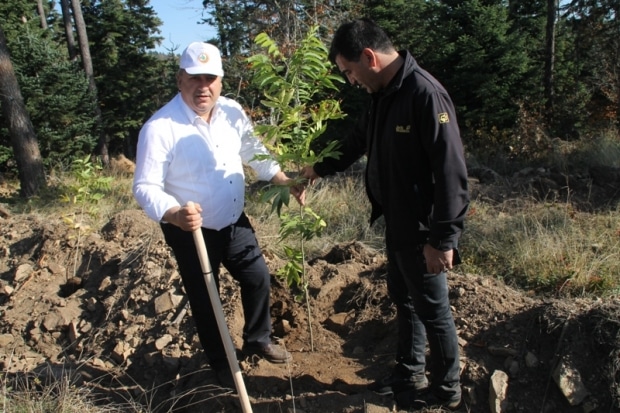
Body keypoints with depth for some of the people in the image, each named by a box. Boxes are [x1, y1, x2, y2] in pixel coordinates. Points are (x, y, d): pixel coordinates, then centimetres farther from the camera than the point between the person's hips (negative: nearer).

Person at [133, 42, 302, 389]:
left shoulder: (232, 112, -5)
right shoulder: (160, 128, -23)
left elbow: (254, 152, 10)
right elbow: (145, 186, -24)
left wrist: (284, 180, 2)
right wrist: (175, 215, -42)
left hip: (235, 223, 6)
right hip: (191, 232, -6)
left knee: (259, 278, 18)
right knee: (205, 301, 11)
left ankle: (258, 340, 44)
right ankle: (222, 365, 35)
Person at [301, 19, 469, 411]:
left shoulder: (425, 94, -23)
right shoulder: (383, 95, 6)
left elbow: (451, 172, -26)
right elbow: (358, 140, 24)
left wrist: (443, 238, -24)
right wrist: (321, 168, 34)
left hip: (424, 231, -9)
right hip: (397, 225, 9)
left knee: (432, 309, 8)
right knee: (404, 298, 21)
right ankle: (410, 373, 40)